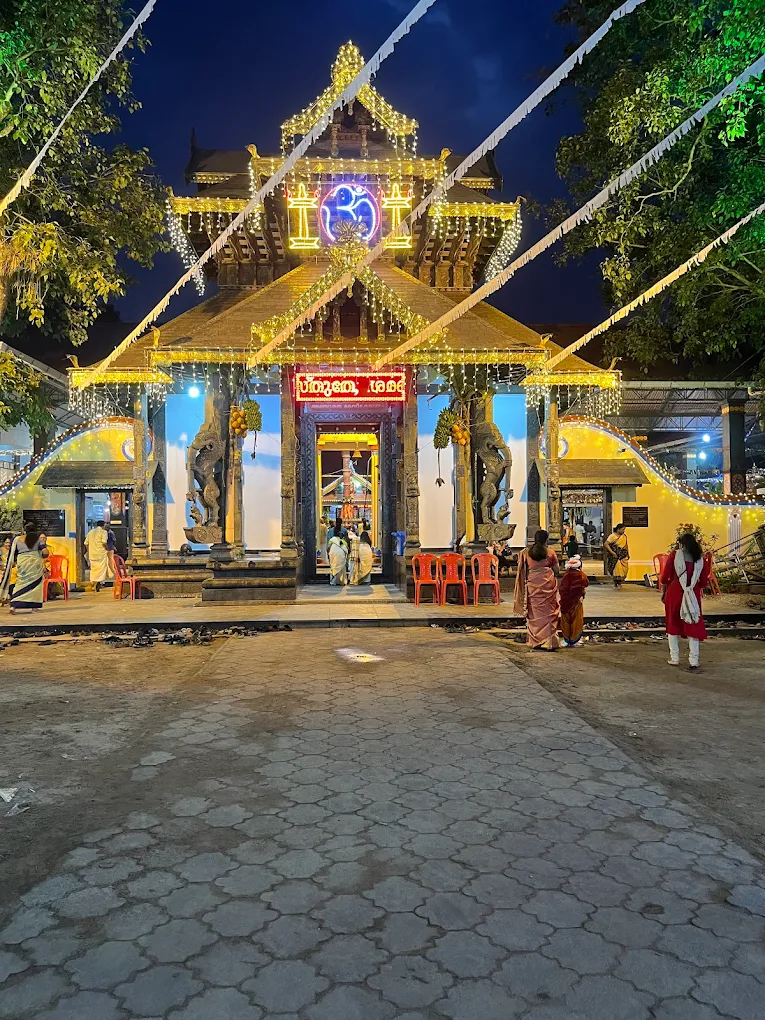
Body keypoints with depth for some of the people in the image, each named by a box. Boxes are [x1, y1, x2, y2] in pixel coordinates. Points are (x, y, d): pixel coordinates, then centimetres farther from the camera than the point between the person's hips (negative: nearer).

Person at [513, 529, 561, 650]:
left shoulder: (526, 553, 1)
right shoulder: (551, 553, -2)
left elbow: (523, 571, 4)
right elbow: (556, 571, 4)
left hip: (532, 585, 1)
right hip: (548, 585, -1)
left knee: (534, 613, 10)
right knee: (548, 613, 3)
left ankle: (535, 641, 14)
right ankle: (549, 643, 1)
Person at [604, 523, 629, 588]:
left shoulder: (624, 536, 8)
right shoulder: (612, 536, -10)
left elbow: (626, 545, 19)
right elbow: (606, 544, -14)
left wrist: (628, 554, 19)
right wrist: (612, 552, -18)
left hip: (623, 556, 5)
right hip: (615, 556, -5)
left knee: (624, 568, 1)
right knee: (616, 568, -10)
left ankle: (619, 582, 20)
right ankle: (615, 583, 2)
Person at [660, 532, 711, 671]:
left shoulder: (673, 556, -4)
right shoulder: (701, 559, 4)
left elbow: (664, 578, -4)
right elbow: (703, 582, 6)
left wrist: (663, 592, 8)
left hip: (674, 594, -1)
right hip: (693, 596, 2)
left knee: (673, 626, 13)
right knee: (693, 627, 7)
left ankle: (675, 658, 15)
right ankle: (693, 662, 3)